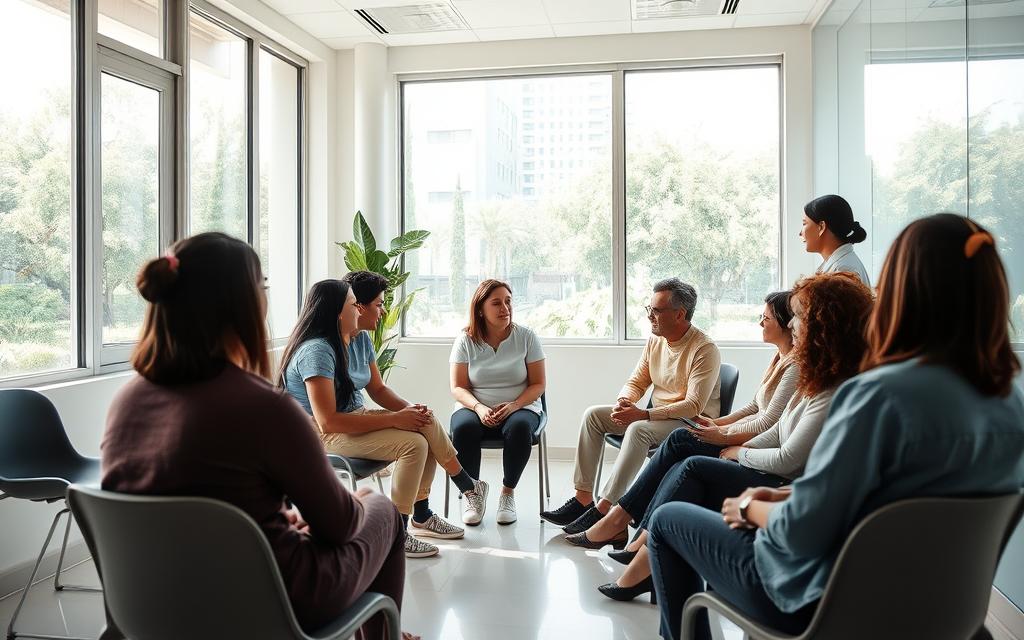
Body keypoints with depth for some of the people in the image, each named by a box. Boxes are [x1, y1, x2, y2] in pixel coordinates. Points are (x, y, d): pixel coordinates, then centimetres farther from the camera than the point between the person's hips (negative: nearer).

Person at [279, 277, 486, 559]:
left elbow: (378, 388, 13)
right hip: (322, 433, -9)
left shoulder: (360, 339, 6)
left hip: (354, 417, 9)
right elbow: (328, 421, -28)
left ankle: (423, 516, 2)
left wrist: (408, 408, -9)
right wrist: (394, 419, -25)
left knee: (426, 424, -6)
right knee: (413, 444, -23)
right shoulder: (317, 351, -23)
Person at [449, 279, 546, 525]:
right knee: (463, 428, -33)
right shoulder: (466, 340, 1)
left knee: (519, 427, -35)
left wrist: (513, 405, -18)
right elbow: (458, 388, 0)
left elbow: (538, 385, 1)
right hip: (475, 407, 1)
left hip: (520, 407, 0)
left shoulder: (526, 337, 0)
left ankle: (508, 492, -13)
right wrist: (479, 408, -20)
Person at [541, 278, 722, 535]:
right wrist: (624, 401, -12)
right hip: (657, 415, 8)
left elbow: (694, 405, -24)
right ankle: (583, 497, -11)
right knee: (593, 414, -6)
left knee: (638, 430, -36)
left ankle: (603, 509, -33)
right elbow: (636, 382, 13)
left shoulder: (704, 349, -18)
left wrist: (643, 414, -29)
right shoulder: (655, 341, 6)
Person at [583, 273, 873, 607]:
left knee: (693, 469, -14)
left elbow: (788, 460, -20)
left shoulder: (837, 394, -23)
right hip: (784, 480, 9)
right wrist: (739, 449, 2)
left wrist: (739, 453, -4)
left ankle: (645, 560, -4)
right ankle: (644, 554, -5)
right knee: (685, 472, -5)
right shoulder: (819, 376, 8)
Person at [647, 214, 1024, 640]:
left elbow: (801, 532, -26)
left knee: (668, 520, 12)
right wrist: (784, 498, 6)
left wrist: (750, 509, -4)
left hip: (829, 605, -7)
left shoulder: (882, 395, -31)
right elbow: (903, 498, 5)